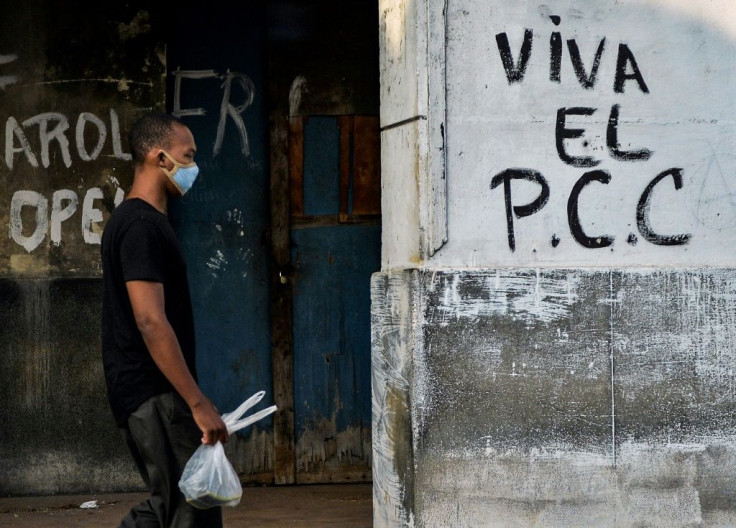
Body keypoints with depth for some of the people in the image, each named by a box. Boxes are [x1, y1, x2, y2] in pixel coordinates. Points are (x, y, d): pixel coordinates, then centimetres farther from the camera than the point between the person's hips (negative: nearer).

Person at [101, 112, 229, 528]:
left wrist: (190, 399, 23)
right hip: (155, 396, -10)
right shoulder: (142, 225, -16)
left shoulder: (133, 220, 16)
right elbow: (151, 322, -23)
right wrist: (199, 403, -23)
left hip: (145, 395, 10)